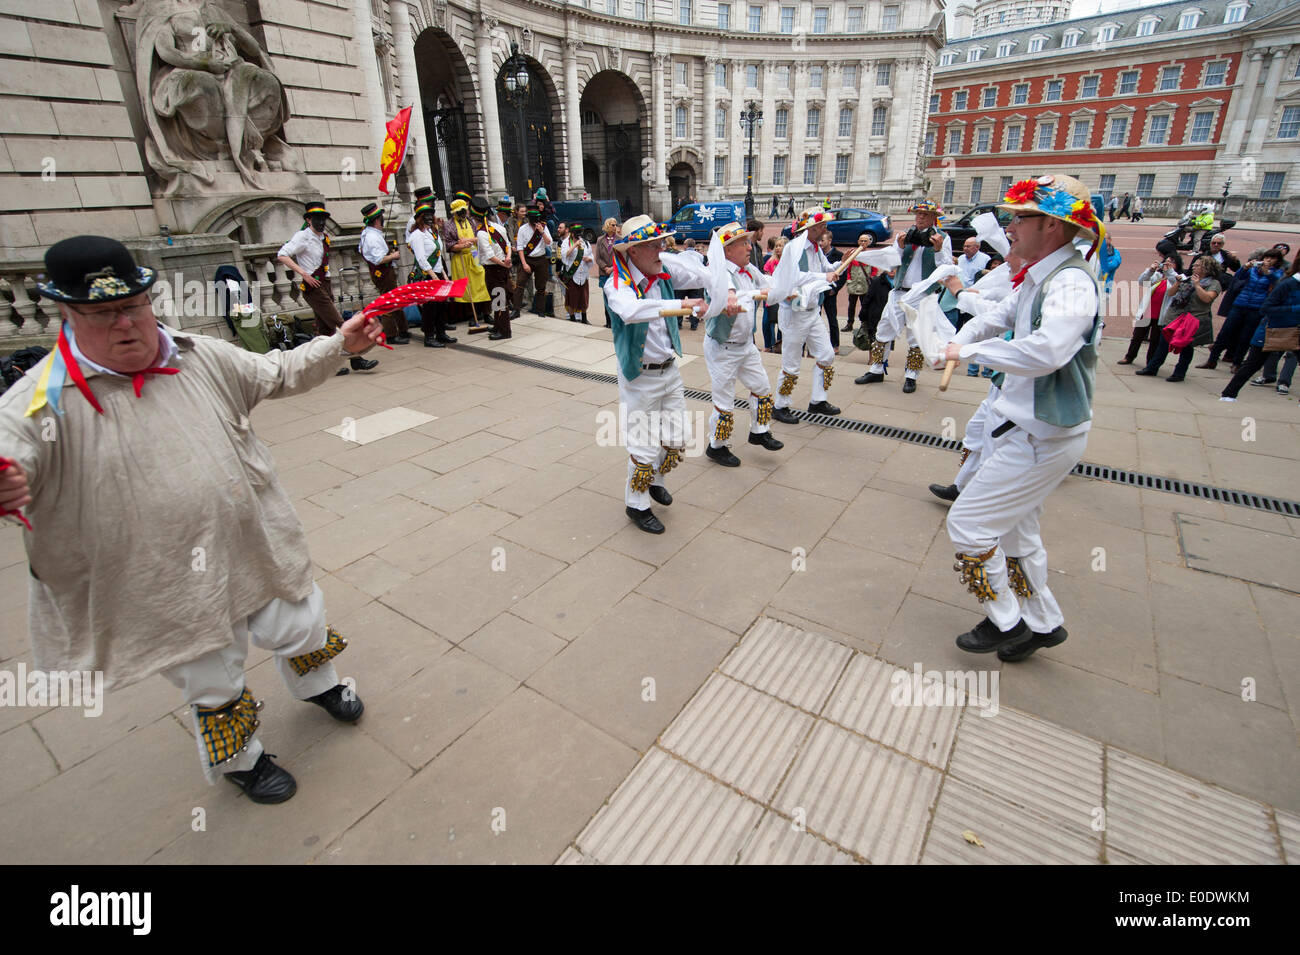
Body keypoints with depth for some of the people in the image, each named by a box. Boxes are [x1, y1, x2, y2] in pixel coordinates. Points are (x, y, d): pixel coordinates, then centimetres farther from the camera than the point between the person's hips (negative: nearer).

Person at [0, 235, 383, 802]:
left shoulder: (202, 357, -1)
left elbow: (280, 374, 11)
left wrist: (340, 345, 3)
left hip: (256, 549, 4)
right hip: (170, 588, -3)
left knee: (299, 630, 23)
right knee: (211, 686, 17)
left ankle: (316, 685, 59)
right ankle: (240, 760, 49)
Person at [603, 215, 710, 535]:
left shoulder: (664, 271, 0)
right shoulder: (618, 285, -19)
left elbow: (703, 274, 5)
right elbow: (631, 311, -42)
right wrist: (681, 304, -47)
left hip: (670, 371, 7)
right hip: (640, 377, -7)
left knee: (676, 438, 16)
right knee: (644, 446, 1)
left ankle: (656, 480, 44)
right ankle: (636, 504, 22)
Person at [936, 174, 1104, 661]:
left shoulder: (1071, 283, -22)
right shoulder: (1036, 278, 7)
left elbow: (1047, 351, -39)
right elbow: (996, 316, 23)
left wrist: (972, 350, -25)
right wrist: (957, 343, 1)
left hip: (1041, 437, -10)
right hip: (1022, 427, 10)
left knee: (968, 521, -4)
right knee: (1015, 530, 20)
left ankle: (1004, 622, 15)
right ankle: (1042, 623, 37)